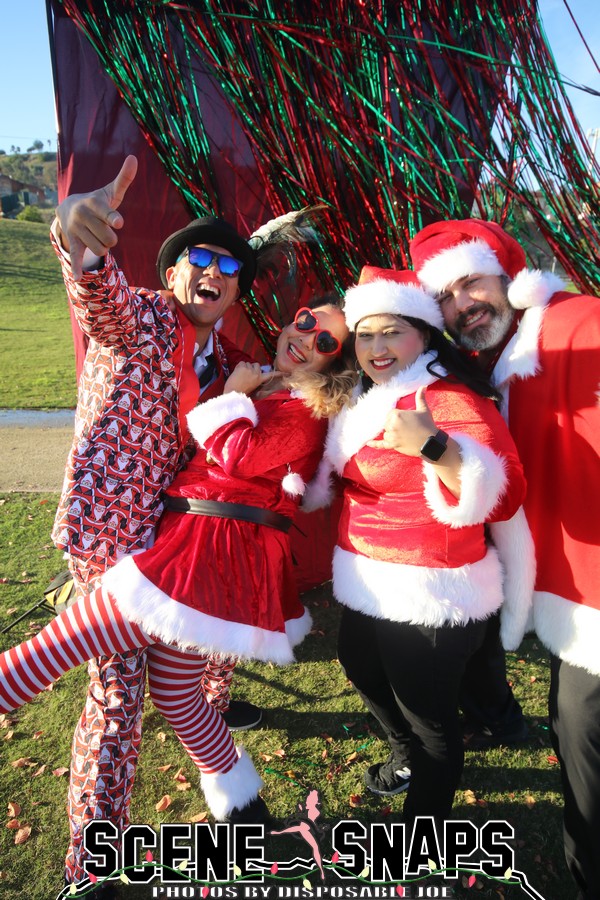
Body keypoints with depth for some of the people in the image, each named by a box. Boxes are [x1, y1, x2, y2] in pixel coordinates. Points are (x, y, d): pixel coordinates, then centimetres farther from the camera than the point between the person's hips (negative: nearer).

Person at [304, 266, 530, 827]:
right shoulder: (366, 401, 8)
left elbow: (504, 498, -30)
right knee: (364, 672, 28)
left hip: (430, 592, -10)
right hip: (370, 584, 10)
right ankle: (408, 758, 57)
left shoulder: (449, 399, -20)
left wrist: (434, 445, -45)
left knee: (427, 710, 6)